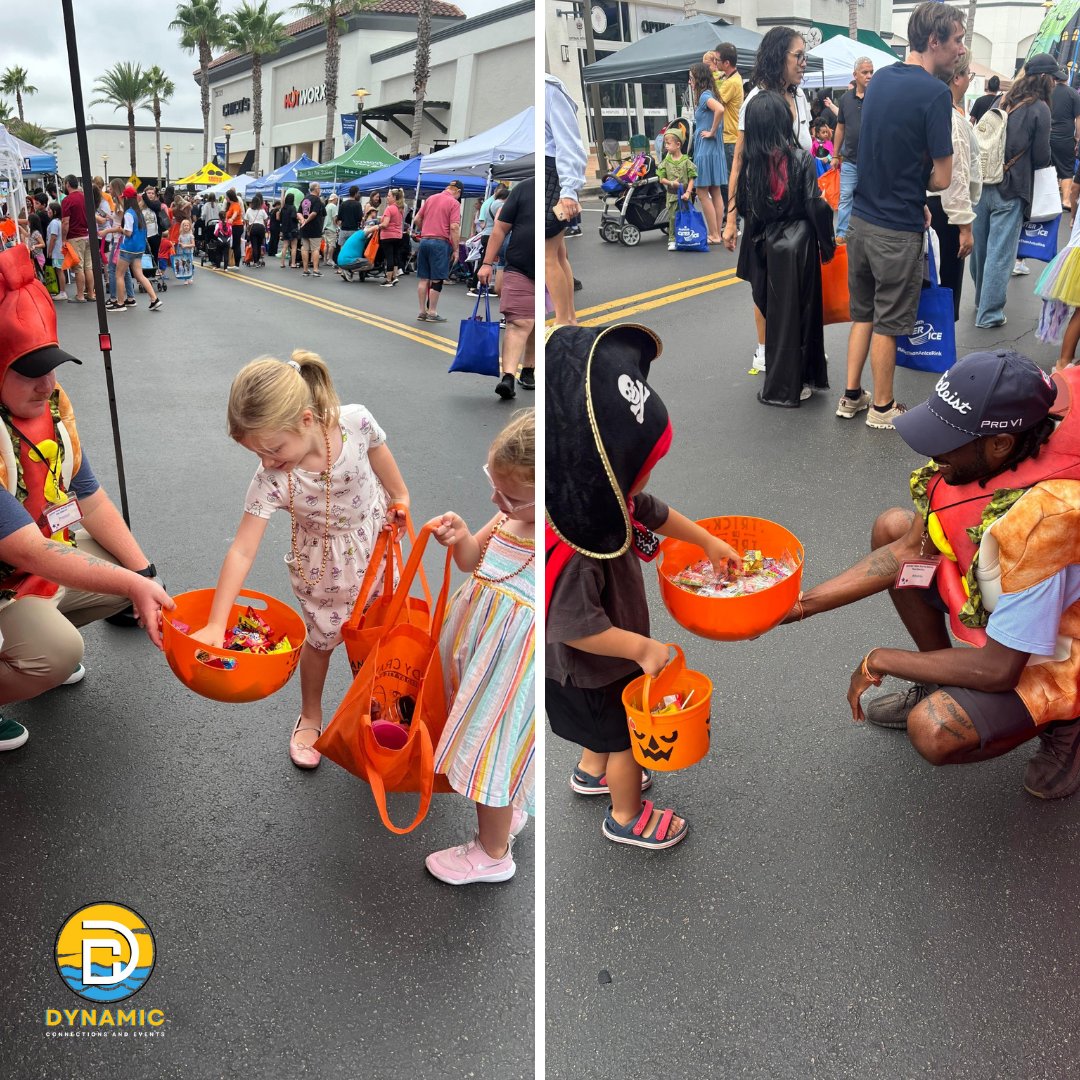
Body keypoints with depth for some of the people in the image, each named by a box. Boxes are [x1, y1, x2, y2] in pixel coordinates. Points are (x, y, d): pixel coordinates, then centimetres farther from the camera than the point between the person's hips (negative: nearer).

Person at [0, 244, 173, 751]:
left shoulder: (51, 404, -8)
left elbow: (90, 499, -2)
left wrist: (143, 575, -10)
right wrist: (131, 585, -35)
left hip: (49, 550, 8)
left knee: (129, 574, 5)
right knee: (58, 652, -27)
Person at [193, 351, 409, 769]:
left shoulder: (356, 421, -32)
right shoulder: (270, 480, -33)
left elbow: (380, 456, -9)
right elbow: (242, 550, -31)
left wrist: (399, 497, 6)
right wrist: (216, 624, -34)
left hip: (372, 537, 2)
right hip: (321, 561, -1)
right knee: (322, 637, 15)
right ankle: (310, 716, 42)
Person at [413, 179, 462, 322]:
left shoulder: (430, 198, 13)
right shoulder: (454, 203, -5)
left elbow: (416, 219, 15)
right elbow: (454, 227, -13)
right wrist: (456, 250, -10)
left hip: (424, 241, 6)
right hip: (441, 242, -6)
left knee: (423, 278, 9)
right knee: (436, 280, 0)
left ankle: (422, 312, 13)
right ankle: (432, 313, 3)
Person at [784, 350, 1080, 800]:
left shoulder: (1038, 520, -39)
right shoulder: (980, 459, -17)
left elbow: (998, 669, -32)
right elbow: (910, 550, -6)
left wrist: (880, 661, -19)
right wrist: (803, 604, -13)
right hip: (1001, 609, 8)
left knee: (934, 733, -28)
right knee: (891, 527, -1)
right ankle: (939, 689, 12)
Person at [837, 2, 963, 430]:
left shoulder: (880, 79, 6)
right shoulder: (935, 93, -17)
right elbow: (941, 178, -15)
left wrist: (911, 195, 10)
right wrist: (914, 184, 5)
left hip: (861, 217, 7)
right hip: (897, 229, -7)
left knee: (863, 312, 18)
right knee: (887, 321, 5)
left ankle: (851, 396, 23)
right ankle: (882, 408, 18)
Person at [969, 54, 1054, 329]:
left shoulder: (1004, 102, 9)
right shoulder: (1039, 108, -8)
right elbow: (1042, 157, -6)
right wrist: (1044, 160, 15)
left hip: (983, 183, 6)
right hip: (1011, 190, -6)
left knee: (980, 247, 15)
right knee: (1000, 253, -1)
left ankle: (982, 301, 31)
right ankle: (989, 313, 3)